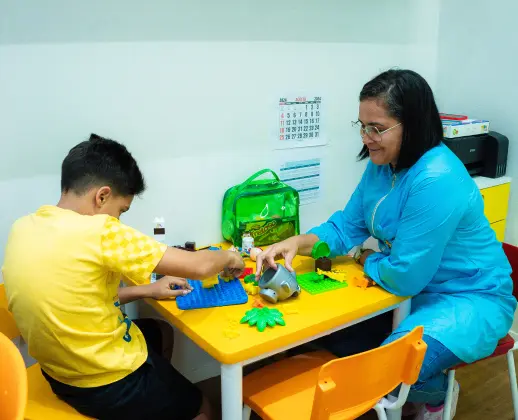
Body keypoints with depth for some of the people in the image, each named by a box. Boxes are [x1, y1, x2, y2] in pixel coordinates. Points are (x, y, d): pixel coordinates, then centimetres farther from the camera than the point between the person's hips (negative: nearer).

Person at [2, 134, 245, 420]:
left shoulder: (23, 228, -5)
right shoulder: (100, 231, -29)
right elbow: (198, 267, -23)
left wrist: (147, 290, 6)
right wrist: (229, 257, -1)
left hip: (59, 372, 7)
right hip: (110, 386, -7)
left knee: (160, 334, 31)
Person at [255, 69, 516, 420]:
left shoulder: (437, 181, -31)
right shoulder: (382, 165, -4)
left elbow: (404, 277, -27)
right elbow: (347, 226, 2)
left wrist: (366, 259, -7)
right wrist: (297, 243, -16)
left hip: (471, 298, -8)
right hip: (416, 287, 8)